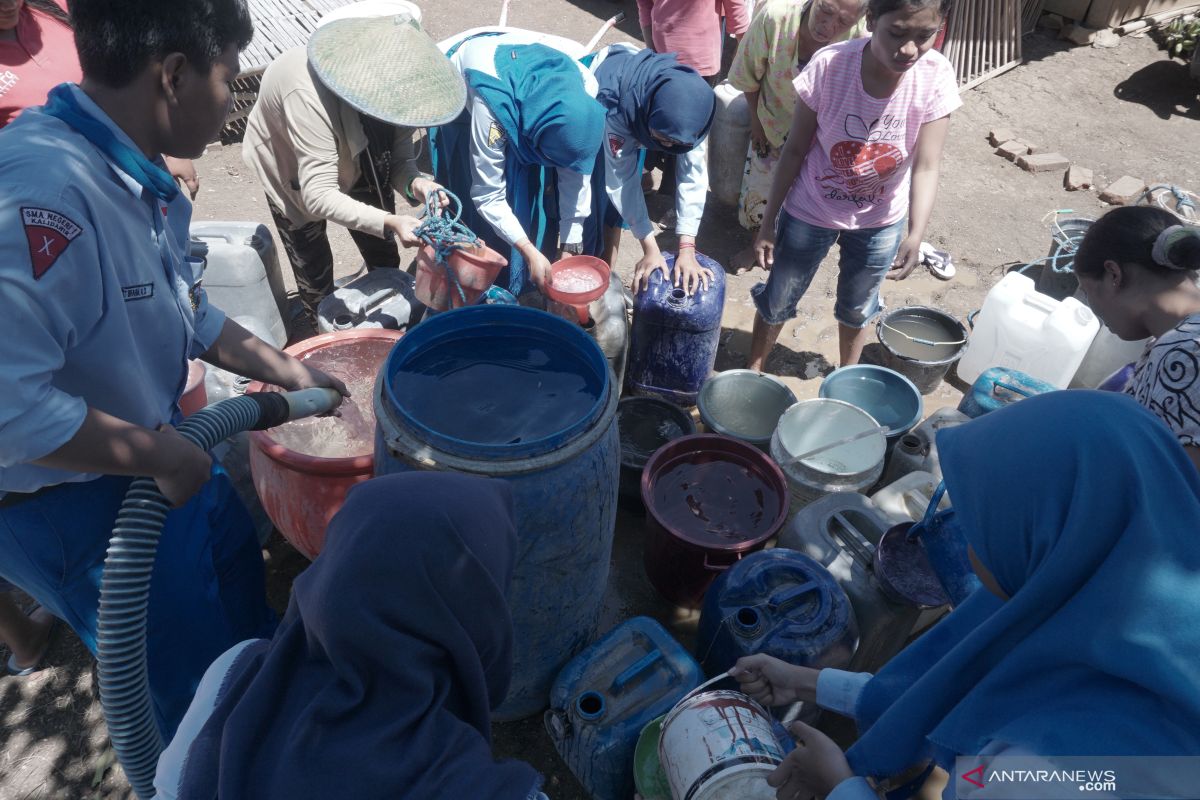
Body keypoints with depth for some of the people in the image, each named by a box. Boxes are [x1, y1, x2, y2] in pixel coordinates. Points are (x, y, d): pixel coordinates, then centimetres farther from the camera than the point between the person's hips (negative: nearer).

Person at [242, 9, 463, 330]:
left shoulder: (391, 84, -27)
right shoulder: (309, 96, -43)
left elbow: (399, 157, -18)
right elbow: (318, 195, -44)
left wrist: (414, 183, -41)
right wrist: (389, 222, -57)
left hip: (357, 162, 5)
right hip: (290, 170, -4)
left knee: (384, 258, 9)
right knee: (314, 269, -3)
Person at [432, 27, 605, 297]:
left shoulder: (584, 91, -32)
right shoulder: (491, 106, -45)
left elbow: (576, 174, -22)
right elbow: (488, 196, -36)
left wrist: (570, 247, -20)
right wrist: (530, 252, -39)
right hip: (463, 95, -4)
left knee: (533, 188, -1)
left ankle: (532, 286, 16)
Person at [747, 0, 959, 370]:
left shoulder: (936, 77, -22)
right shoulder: (829, 65, -26)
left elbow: (926, 167, -22)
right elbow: (795, 150, -15)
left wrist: (914, 235, -39)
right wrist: (768, 222, -11)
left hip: (881, 220, 2)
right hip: (810, 212, -1)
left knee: (858, 307, 24)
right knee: (777, 300, 16)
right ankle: (753, 371, 42)